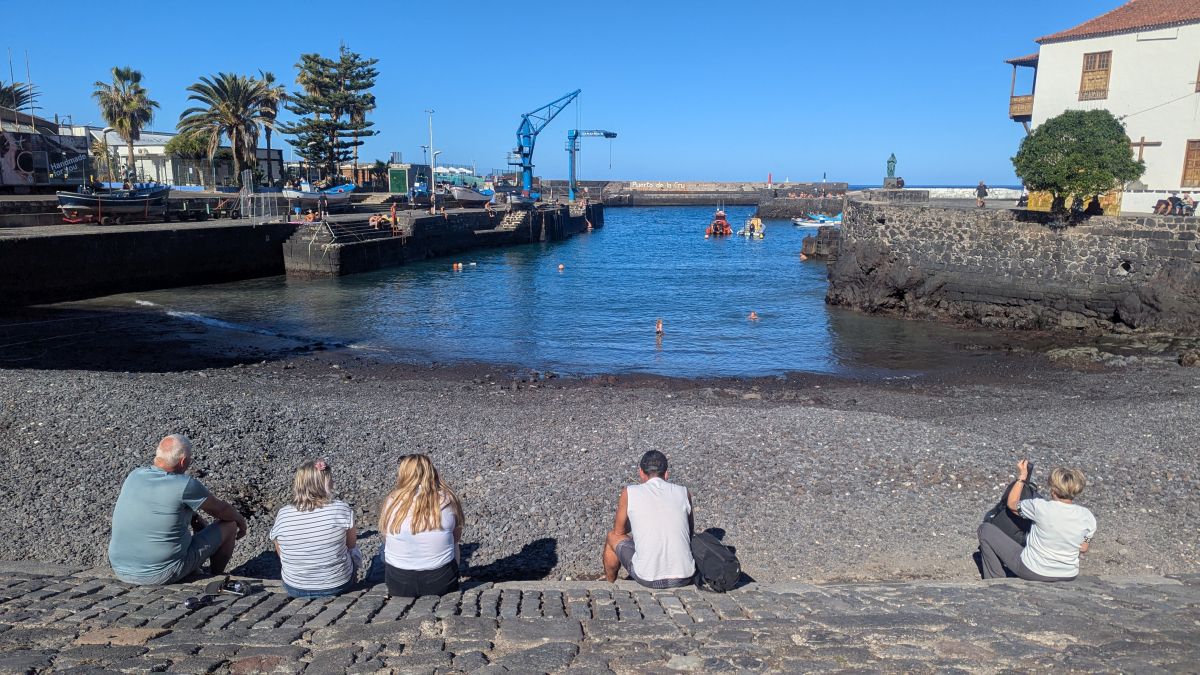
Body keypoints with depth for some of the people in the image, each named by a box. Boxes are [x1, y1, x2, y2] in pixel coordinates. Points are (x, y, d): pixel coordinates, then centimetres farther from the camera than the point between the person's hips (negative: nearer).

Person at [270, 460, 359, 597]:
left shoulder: (282, 515, -15)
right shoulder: (341, 509, -22)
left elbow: (281, 554, -1)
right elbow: (351, 544, -6)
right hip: (337, 586, -2)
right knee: (353, 551, 30)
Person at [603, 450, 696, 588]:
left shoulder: (629, 493, -2)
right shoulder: (683, 493, 5)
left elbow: (619, 531, 13)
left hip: (648, 579, -2)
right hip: (684, 578, 2)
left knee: (612, 537, 26)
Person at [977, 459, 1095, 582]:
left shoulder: (1040, 507, -25)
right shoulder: (1088, 518, -13)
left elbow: (1012, 504, -4)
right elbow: (1083, 549, 3)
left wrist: (1021, 478, 5)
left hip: (1032, 572, -5)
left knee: (985, 529, 5)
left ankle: (996, 582, 12)